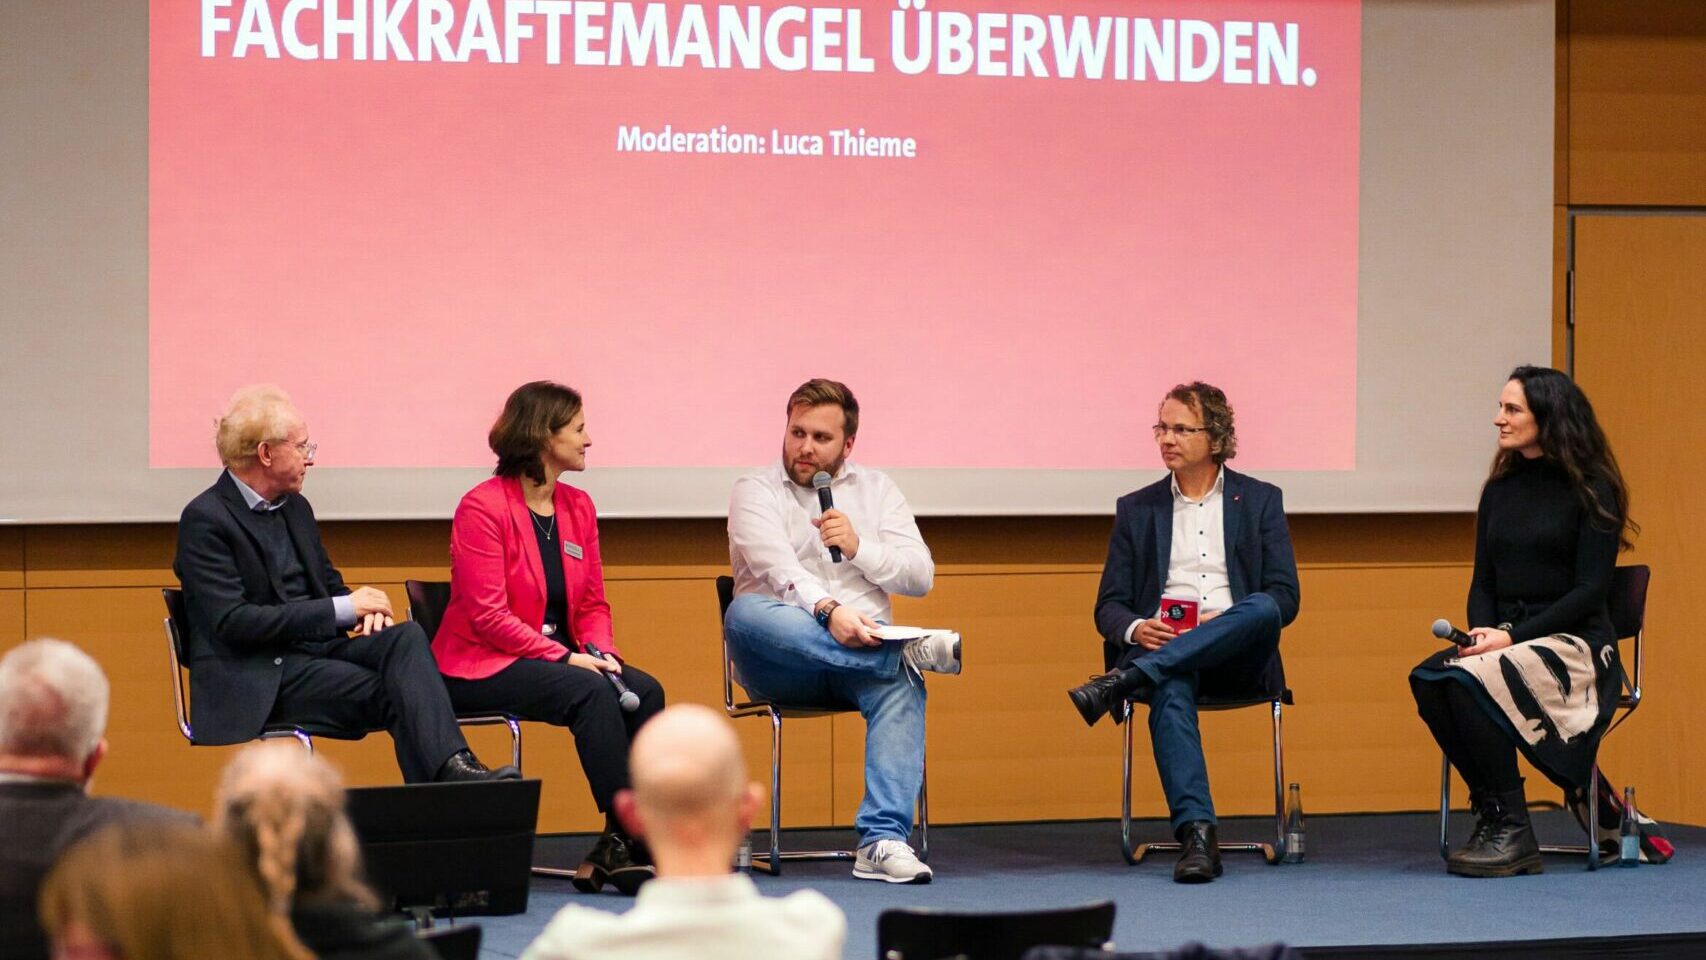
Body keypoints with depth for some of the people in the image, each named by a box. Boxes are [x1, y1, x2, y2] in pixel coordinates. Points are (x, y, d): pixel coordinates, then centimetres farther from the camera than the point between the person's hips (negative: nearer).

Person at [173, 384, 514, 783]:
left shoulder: (296, 507, 15)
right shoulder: (204, 520, -10)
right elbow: (232, 622, -19)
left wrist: (366, 609, -2)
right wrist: (342, 610, -18)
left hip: (317, 646, 7)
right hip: (259, 677, -7)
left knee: (406, 637, -24)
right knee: (393, 694, -28)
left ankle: (451, 765, -42)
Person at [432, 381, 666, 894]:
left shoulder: (578, 506, 11)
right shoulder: (481, 508, -11)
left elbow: (593, 603, 12)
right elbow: (488, 616, -16)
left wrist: (602, 653, -9)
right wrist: (565, 658, -23)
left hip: (554, 655, 7)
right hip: (482, 664, -7)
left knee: (644, 691, -19)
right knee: (590, 693, -31)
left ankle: (620, 849, -22)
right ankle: (628, 840, -27)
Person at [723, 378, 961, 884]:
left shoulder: (875, 490, 19)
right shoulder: (755, 493, 6)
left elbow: (920, 576, 10)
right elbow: (779, 571, -14)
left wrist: (859, 547, -7)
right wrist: (827, 612, -33)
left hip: (864, 649, 2)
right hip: (782, 664, -2)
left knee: (901, 682, -34)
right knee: (744, 612, -36)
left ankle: (883, 840, -42)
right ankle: (911, 650, -36)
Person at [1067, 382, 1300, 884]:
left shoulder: (1260, 500, 15)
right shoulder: (1136, 509, 19)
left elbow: (1284, 597, 6)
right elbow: (1109, 606, 13)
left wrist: (1226, 621, -13)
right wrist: (1135, 630, -11)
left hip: (1237, 655, 0)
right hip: (1159, 651, 0)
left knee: (1261, 609, -36)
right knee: (1170, 691, -37)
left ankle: (1122, 682, -39)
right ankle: (1196, 834, -47)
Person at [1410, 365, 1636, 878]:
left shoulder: (1592, 489, -4)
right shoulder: (1500, 490, 15)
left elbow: (1591, 588, -10)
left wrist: (1514, 636, -18)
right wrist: (1481, 635, -7)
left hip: (1575, 644, -6)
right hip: (1507, 638, 6)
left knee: (1470, 679, -33)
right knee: (1427, 679, -26)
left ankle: (1511, 832, -24)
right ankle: (1490, 814, -17)